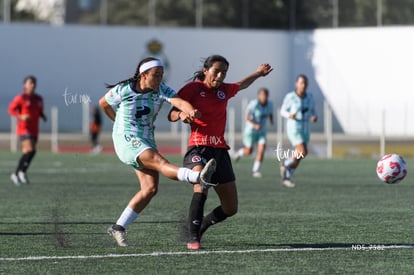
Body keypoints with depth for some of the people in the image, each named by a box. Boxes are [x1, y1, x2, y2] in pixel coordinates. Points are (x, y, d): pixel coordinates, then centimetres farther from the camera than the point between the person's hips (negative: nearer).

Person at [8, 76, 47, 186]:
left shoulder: (38, 99, 10)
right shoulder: (21, 98, -8)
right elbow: (11, 109, -4)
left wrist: (43, 116, 0)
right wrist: (21, 117, -19)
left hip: (34, 130, 6)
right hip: (24, 128, -6)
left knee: (26, 153, 8)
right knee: (30, 150, -21)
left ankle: (16, 174, 21)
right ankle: (22, 172, -5)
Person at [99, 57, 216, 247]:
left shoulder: (161, 90, -3)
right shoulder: (123, 90, -10)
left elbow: (179, 102, -24)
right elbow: (104, 104, 10)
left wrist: (190, 110, -46)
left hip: (146, 142, 6)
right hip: (126, 140, -6)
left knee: (150, 188, -3)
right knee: (160, 162, -28)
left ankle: (119, 227, 6)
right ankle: (200, 177, -56)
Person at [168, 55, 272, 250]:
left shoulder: (224, 90, 15)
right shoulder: (192, 88, -1)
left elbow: (241, 86, 39)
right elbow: (171, 115, -4)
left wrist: (258, 73, 46)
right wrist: (181, 115, -25)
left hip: (220, 150, 6)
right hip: (199, 147, -6)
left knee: (230, 209, 5)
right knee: (201, 186, -35)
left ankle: (200, 226, 31)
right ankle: (192, 238, -29)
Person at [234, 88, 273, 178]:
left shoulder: (269, 104, -4)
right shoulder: (253, 104, -22)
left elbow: (270, 113, 15)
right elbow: (247, 117, -22)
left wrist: (271, 120, -7)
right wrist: (255, 125, -38)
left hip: (261, 131, 4)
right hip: (250, 130, -4)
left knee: (262, 150, -13)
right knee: (249, 152, 2)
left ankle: (255, 170, -4)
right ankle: (240, 152, 39)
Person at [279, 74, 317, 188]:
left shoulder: (309, 96, 2)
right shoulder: (290, 96, -12)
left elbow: (313, 111, 12)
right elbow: (283, 111, -2)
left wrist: (315, 117, -11)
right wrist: (289, 115, -24)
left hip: (305, 129, 6)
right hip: (293, 128, -6)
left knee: (298, 157, 10)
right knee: (303, 152, -22)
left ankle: (286, 178, 27)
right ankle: (285, 164, 4)